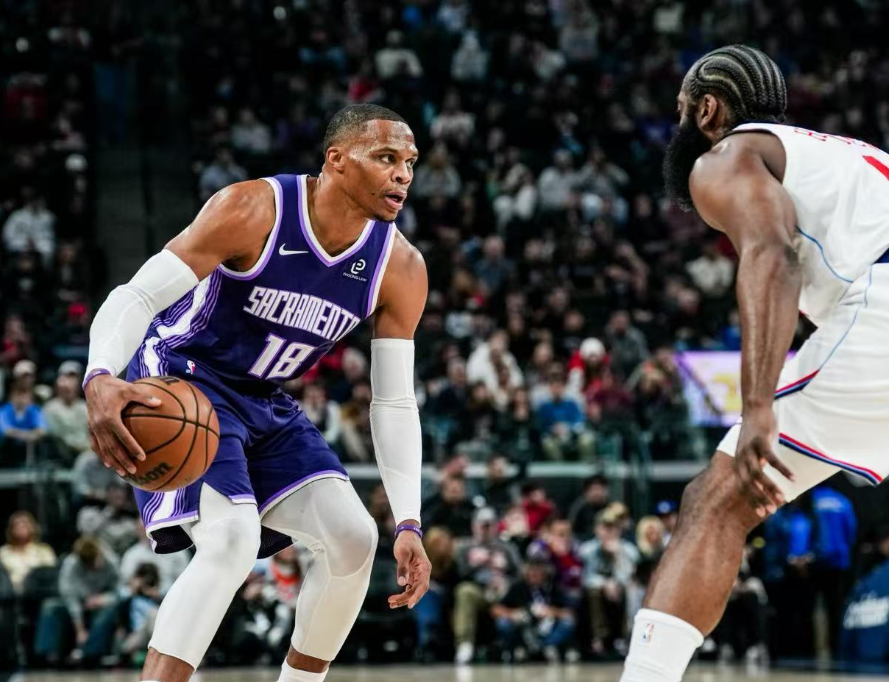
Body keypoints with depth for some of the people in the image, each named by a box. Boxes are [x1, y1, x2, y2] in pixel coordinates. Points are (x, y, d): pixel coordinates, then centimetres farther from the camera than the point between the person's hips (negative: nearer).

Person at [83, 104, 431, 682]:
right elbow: (136, 295, -25)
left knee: (353, 537, -4)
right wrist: (100, 380, -45)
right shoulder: (252, 210, -24)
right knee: (231, 541, -26)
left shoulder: (401, 269, -8)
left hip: (265, 403, 7)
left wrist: (409, 524, -12)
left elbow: (395, 403, -3)